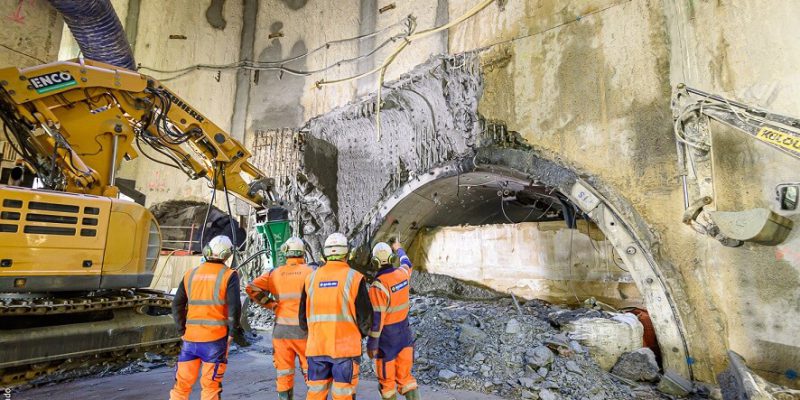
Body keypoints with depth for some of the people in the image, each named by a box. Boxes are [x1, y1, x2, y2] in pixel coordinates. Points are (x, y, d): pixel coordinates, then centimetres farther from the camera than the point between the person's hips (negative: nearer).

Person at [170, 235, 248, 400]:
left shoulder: (191, 274, 6)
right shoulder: (229, 275, -8)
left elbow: (177, 305, 8)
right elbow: (234, 307, -15)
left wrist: (183, 330, 18)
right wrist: (235, 332, -3)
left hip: (190, 338, 4)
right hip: (215, 339, -4)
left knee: (182, 384, 16)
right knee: (211, 386, 8)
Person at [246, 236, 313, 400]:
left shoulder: (274, 274, 2)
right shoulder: (309, 272, -8)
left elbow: (252, 288, 0)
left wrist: (271, 304, 5)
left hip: (281, 330, 3)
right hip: (304, 329, -3)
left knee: (284, 373, 14)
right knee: (311, 372, 11)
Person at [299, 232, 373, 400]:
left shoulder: (311, 278, 1)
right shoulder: (354, 277, -10)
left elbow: (303, 316, 8)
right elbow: (365, 316, -7)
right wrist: (361, 333, 13)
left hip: (316, 347, 4)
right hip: (345, 347, -3)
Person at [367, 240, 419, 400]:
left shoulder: (378, 286, -24)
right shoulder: (403, 273, -6)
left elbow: (376, 319, -22)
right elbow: (407, 263, 20)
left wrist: (372, 344, -12)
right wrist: (399, 249, 39)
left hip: (387, 336, -6)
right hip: (404, 332, 6)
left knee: (386, 379, 12)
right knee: (404, 376, 16)